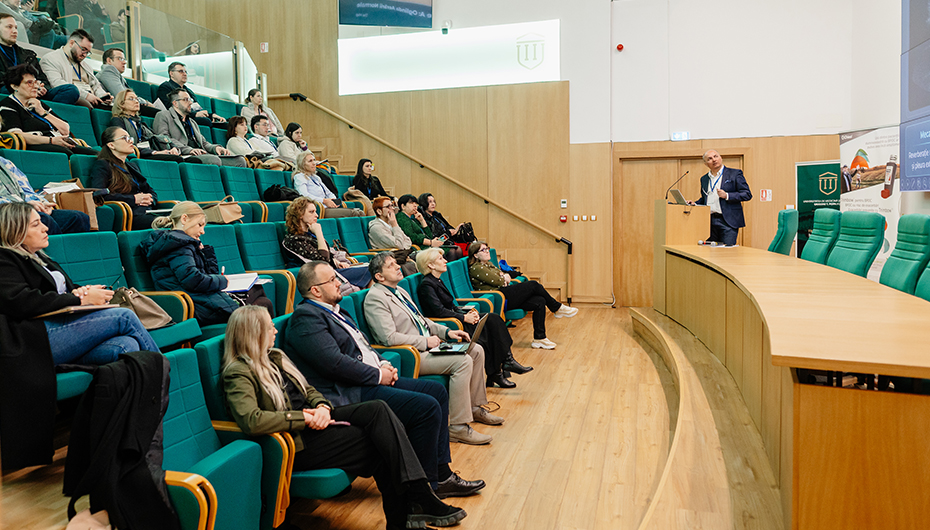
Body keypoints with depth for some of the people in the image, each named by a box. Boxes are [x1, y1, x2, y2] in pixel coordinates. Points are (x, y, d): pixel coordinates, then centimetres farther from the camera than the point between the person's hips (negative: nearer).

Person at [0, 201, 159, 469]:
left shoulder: (38, 258, 29)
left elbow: (66, 290, 30)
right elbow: (23, 302, -12)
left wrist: (79, 291, 4)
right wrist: (80, 299, -11)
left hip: (63, 337, 8)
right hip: (37, 341, -7)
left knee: (126, 346, -23)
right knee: (124, 317, -21)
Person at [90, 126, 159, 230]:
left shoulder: (132, 167, 31)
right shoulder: (102, 165, 7)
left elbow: (152, 192, 30)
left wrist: (149, 199, 5)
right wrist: (134, 199, -8)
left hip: (146, 213, 7)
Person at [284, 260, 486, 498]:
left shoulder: (332, 310, 19)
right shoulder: (305, 317, -13)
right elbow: (335, 362, -23)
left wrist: (383, 364, 6)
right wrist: (378, 375, -14)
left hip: (371, 380, 11)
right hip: (347, 395, -11)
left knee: (437, 391, 6)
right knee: (426, 407, -20)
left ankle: (441, 474, 9)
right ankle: (426, 486, -4)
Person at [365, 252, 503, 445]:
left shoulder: (400, 291, 18)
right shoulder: (375, 298, -13)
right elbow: (390, 338, -22)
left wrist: (447, 332, 10)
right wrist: (425, 342, -17)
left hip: (426, 345, 10)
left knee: (476, 350, 5)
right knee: (463, 361, -25)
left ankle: (475, 407, 17)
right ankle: (458, 427, -19)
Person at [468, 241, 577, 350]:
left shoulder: (488, 264, 23)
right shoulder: (476, 268, -7)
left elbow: (506, 278, 21)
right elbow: (497, 281, -16)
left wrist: (504, 276, -3)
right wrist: (504, 278, 6)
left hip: (506, 297, 10)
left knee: (540, 302, -9)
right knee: (533, 284, -15)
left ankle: (539, 338, -7)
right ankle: (557, 308, 3)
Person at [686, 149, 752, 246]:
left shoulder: (735, 174, 1)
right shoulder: (704, 179, 17)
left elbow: (747, 194, -4)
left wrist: (727, 195, -15)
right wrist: (695, 204, 7)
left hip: (728, 221, -5)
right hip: (709, 221, 5)